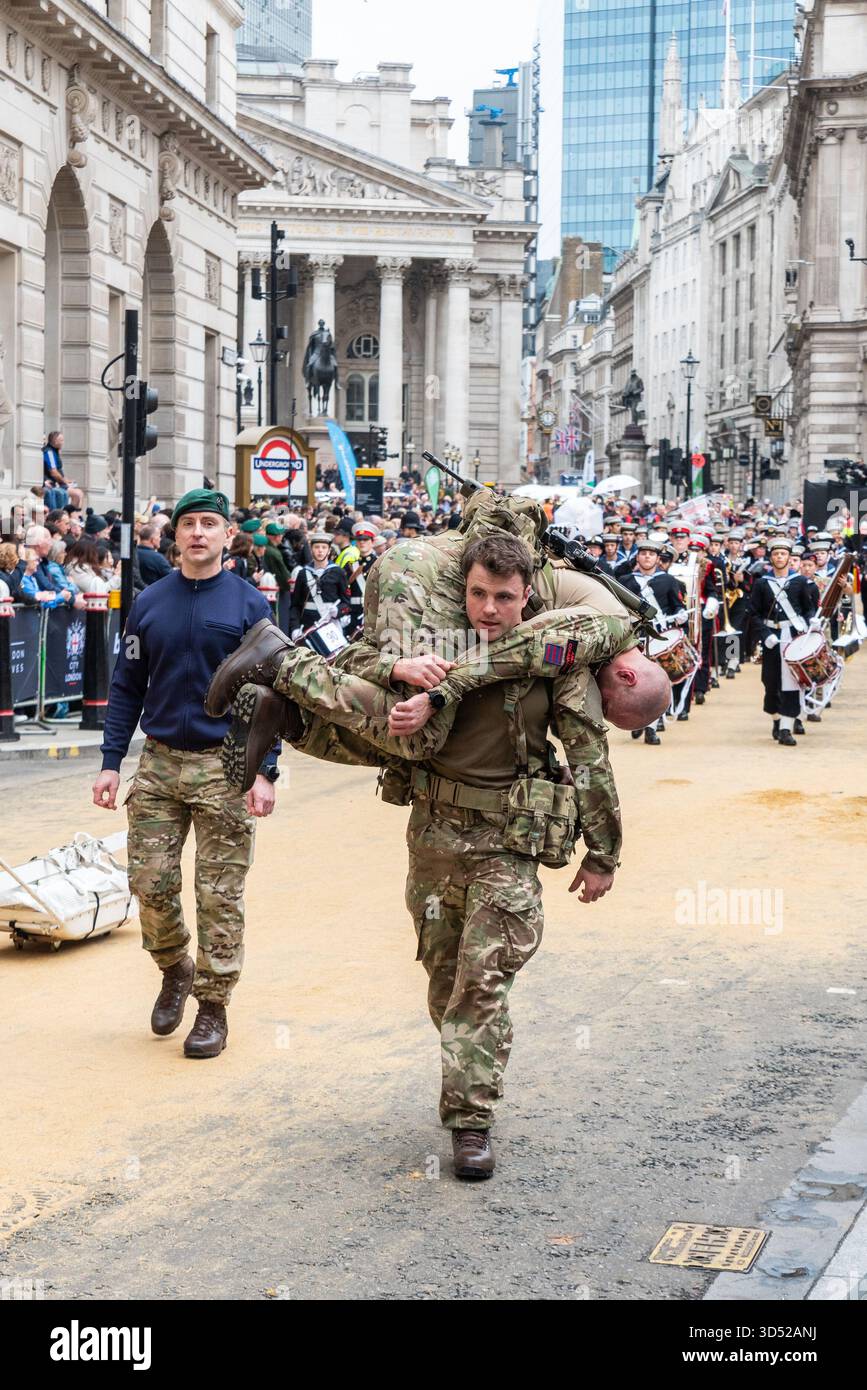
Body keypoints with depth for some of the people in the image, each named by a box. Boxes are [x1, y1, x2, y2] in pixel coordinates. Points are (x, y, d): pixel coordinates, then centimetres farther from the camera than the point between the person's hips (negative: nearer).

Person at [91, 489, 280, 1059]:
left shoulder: (250, 605, -2)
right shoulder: (149, 604, 6)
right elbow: (127, 689, 9)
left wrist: (265, 772, -11)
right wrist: (111, 763, 2)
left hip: (225, 767, -3)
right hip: (160, 762, 3)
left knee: (220, 895, 0)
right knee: (151, 883, 2)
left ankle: (213, 1005, 11)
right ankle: (175, 969, 29)